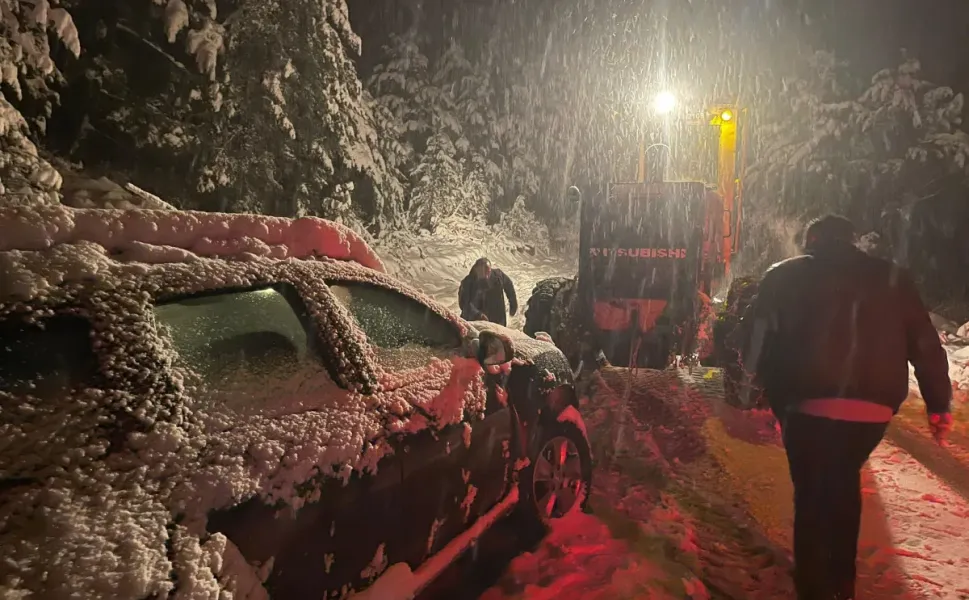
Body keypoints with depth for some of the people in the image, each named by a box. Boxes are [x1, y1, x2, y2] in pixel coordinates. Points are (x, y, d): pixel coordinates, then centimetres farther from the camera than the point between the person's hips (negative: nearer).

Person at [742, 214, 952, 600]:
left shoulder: (786, 276, 7)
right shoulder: (894, 279, 15)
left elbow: (760, 340, 1)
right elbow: (927, 346, 12)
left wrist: (772, 394, 10)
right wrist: (938, 405, 15)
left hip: (810, 404, -3)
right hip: (874, 408, 4)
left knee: (811, 492, 11)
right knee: (844, 482, 24)